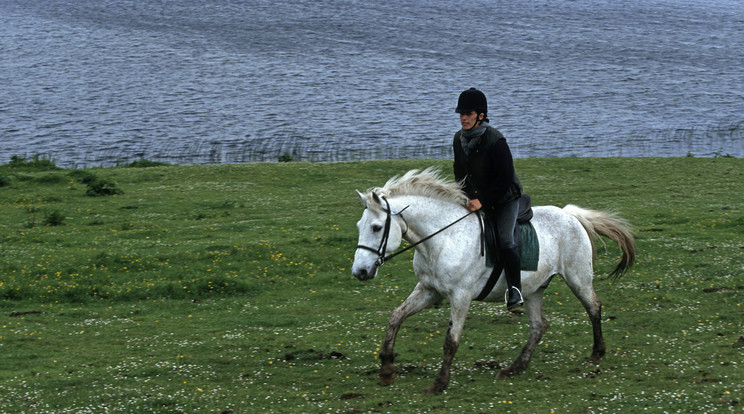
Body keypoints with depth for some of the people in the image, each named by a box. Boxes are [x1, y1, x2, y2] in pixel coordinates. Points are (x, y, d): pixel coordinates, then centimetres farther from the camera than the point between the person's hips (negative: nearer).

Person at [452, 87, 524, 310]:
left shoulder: (495, 140, -24)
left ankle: (515, 289, -21)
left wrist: (482, 200, -27)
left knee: (505, 239, -23)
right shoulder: (459, 139, -2)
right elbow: (460, 172, 14)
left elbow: (505, 178, -24)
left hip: (505, 198, -7)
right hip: (477, 199, 7)